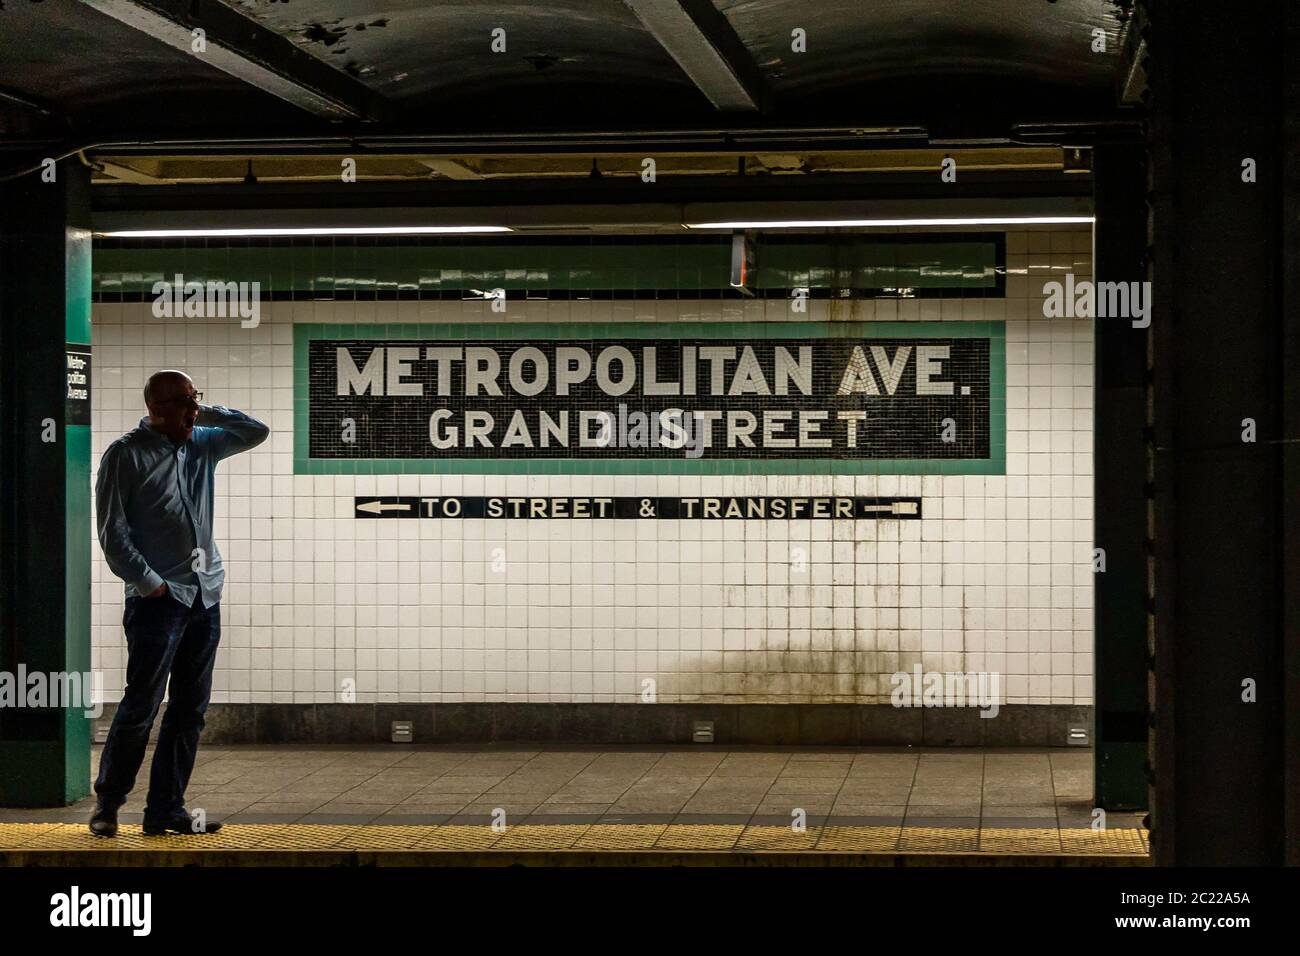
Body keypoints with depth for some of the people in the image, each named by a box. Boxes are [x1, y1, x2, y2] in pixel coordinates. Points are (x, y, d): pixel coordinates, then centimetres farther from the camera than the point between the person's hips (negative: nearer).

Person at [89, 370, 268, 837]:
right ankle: (106, 806, 4)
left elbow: (256, 431, 19)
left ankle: (165, 809, 12)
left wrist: (205, 413, 7)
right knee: (141, 705, -7)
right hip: (159, 599, -6)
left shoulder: (201, 445, 14)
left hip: (205, 595, 7)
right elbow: (113, 532, -7)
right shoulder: (126, 455, -4)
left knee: (190, 709, 6)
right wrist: (150, 583, -13)